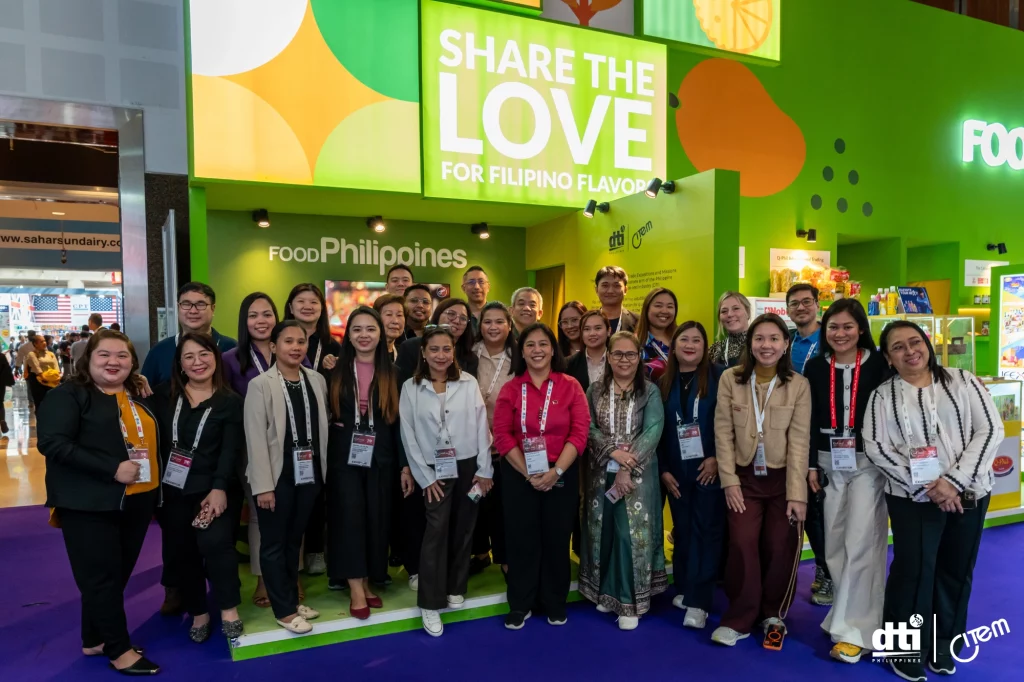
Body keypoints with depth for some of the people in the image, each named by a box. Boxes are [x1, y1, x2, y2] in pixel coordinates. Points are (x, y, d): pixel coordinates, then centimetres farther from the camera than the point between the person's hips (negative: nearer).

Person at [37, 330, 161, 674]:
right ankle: (120, 650, 15)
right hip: (90, 505, -7)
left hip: (136, 502, 7)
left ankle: (95, 640, 31)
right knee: (101, 578, 2)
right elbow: (53, 443, -20)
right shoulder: (68, 395, -8)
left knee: (118, 576, 15)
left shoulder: (139, 397, 12)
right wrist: (111, 469, -24)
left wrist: (154, 488, 11)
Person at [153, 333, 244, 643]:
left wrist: (219, 489, -20)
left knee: (215, 542, -21)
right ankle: (198, 613, 28)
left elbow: (230, 451, -9)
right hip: (173, 490, 3)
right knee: (183, 553, 10)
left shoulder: (231, 402, -2)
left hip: (214, 488, -3)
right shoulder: (164, 396, 6)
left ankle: (229, 608, -3)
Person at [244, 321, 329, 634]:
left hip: (308, 473, 4)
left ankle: (292, 600, 31)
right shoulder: (260, 384, -9)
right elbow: (255, 438, -11)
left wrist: (322, 470, 4)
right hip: (278, 475, -4)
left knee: (294, 541, 17)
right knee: (274, 544, 8)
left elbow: (322, 426, 8)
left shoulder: (317, 380, 6)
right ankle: (284, 610, 20)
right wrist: (263, 485, -15)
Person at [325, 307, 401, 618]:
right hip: (344, 457, -1)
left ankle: (367, 582, 20)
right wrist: (323, 457, -4)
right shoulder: (336, 370, 2)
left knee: (376, 518, 6)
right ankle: (356, 588, 3)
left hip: (380, 458, 1)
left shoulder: (392, 373, 3)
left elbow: (399, 419, 3)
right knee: (349, 517, -4)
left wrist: (405, 464, 1)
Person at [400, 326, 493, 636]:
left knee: (463, 529, 10)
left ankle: (456, 588, 29)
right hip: (435, 470, -1)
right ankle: (430, 604, 3)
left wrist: (484, 470, -4)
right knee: (436, 531, -6)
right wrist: (424, 477, -5)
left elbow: (481, 427, -2)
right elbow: (408, 436, -3)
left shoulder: (469, 383, -2)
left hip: (468, 466, 1)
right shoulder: (410, 388, -3)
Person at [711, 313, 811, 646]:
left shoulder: (798, 385, -5)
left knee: (780, 547, 3)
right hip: (745, 477, 0)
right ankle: (739, 619, 9)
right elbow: (723, 433, -4)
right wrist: (729, 480, -8)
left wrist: (797, 493, -11)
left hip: (782, 477, 0)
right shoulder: (730, 379, -5)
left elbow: (799, 441, -8)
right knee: (742, 544, -8)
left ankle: (773, 614, 27)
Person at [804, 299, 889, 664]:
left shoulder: (878, 364, -4)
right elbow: (809, 419, 6)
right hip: (830, 464, 3)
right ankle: (848, 616, 23)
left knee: (860, 544, -6)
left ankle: (853, 629, 3)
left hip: (869, 463, -3)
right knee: (835, 544, 8)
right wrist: (811, 464, 3)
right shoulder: (815, 367, 4)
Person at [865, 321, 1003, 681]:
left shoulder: (962, 381, 3)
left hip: (968, 494, 2)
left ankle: (944, 646, 31)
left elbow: (991, 429, -4)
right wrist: (926, 487, -17)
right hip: (913, 498, -2)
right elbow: (876, 447, -8)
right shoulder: (882, 396, 0)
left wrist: (954, 481, -14)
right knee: (913, 571, -1)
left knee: (956, 571, 12)